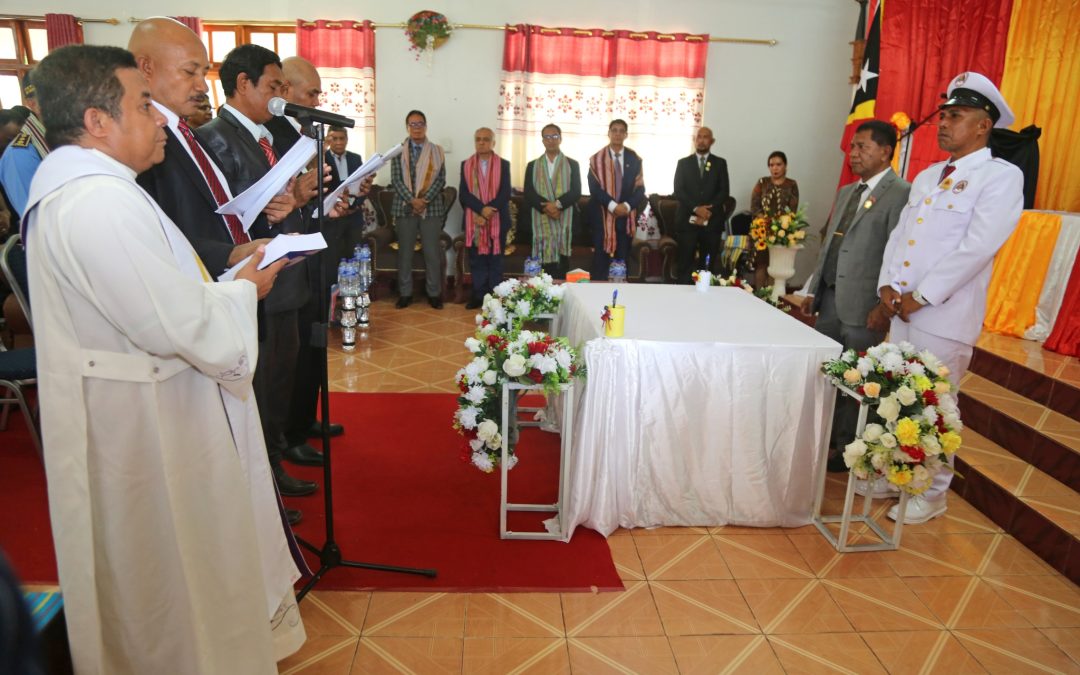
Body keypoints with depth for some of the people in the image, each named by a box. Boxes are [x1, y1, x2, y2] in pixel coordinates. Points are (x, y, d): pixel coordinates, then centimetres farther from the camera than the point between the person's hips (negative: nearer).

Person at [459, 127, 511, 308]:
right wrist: (481, 209, -17)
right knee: (476, 261, 5)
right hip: (473, 222, 2)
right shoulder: (466, 165, 7)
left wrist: (489, 210, -17)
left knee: (495, 261, 4)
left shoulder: (503, 165, 3)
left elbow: (505, 193, -6)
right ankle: (479, 295, 13)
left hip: (497, 221, -1)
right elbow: (463, 194, -3)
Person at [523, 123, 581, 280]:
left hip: (565, 221, -1)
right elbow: (528, 194, 3)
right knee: (544, 268, -4)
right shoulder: (533, 166, 14)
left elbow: (576, 192, -1)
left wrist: (557, 204, -16)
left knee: (562, 267, -5)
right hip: (541, 221, 1)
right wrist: (546, 207, -14)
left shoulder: (572, 164, 11)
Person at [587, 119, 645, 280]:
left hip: (626, 217, 2)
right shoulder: (596, 159, 1)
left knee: (622, 261, 6)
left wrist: (627, 205, -15)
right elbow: (594, 188, -7)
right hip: (602, 216, -2)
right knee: (600, 262, -2)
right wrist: (612, 205, -19)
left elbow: (640, 188, 2)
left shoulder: (634, 159, 7)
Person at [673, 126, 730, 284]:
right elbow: (678, 191, 0)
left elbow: (724, 191, 2)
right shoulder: (683, 163, 10)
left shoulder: (720, 163, 12)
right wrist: (696, 209, -13)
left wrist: (708, 212, -10)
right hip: (688, 220, -1)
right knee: (685, 263, -5)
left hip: (712, 221, 1)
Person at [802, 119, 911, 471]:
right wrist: (813, 290, 15)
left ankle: (847, 449, 18)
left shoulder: (901, 193, -9)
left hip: (863, 305, -7)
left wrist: (885, 306, -18)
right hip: (830, 298, 8)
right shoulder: (845, 192, 17)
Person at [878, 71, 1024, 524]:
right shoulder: (927, 177, 16)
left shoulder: (1002, 177, -7)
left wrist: (920, 297, -16)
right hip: (901, 310, 7)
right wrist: (888, 286, -2)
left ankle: (931, 495, 19)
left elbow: (976, 247, -16)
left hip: (945, 317, -6)